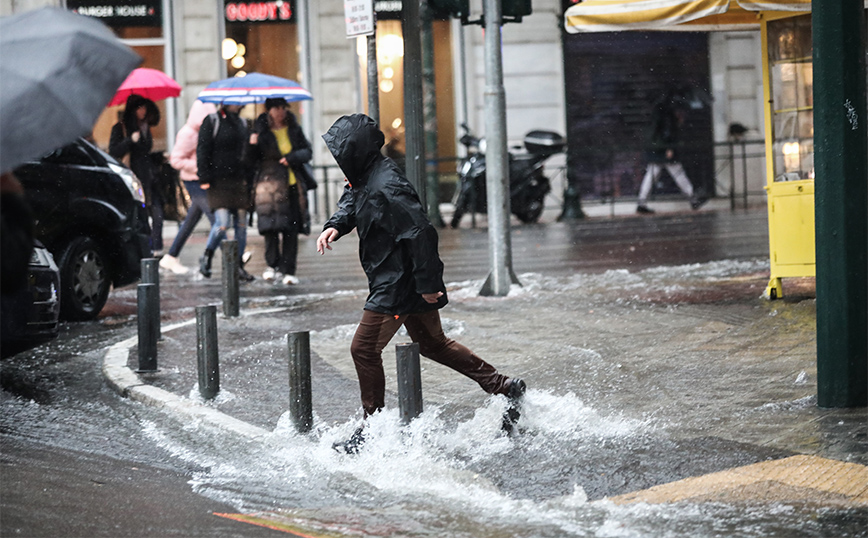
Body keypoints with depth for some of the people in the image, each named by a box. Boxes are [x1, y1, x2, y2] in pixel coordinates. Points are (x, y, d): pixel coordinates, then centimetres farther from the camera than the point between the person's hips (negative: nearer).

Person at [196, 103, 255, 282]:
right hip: (219, 181, -6)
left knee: (241, 224, 3)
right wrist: (204, 178, -12)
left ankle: (238, 265, 11)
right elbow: (202, 151, -5)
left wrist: (248, 179, 15)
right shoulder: (211, 121, -1)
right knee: (223, 223, -14)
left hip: (239, 181, 6)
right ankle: (207, 257, 8)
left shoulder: (242, 123, 16)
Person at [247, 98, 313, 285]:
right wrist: (253, 146, -18)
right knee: (271, 226, -14)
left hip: (293, 185, 3)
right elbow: (252, 159, 2)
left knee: (291, 229, 0)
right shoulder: (262, 130, 2)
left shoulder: (294, 129, 10)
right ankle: (273, 265, -1)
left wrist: (292, 157, -8)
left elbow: (307, 151, 10)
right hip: (270, 183, -3)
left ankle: (288, 270, 4)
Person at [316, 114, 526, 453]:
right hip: (402, 282, 11)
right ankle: (504, 388, 24)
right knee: (432, 343, 20)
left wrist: (426, 284, -25)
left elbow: (421, 233, -28)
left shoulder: (386, 188, -26)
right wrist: (335, 226, 1)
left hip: (398, 285, -11)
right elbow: (351, 202, 23)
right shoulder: (364, 177, 5)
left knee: (364, 349, -3)